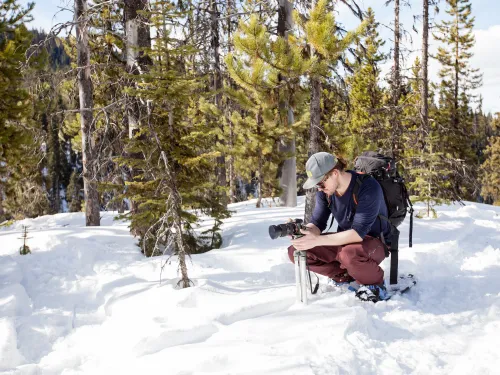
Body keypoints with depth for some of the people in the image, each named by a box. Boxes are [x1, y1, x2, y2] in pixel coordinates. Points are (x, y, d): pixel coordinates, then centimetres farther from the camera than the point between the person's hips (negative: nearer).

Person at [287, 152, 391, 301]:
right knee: (295, 251, -11)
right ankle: (347, 277, 2)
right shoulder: (324, 191, -8)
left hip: (374, 243, -6)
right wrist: (303, 230, -30)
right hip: (345, 240, 6)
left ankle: (375, 283, -8)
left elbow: (358, 233, -33)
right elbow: (317, 224, -5)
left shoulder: (368, 187, -27)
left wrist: (316, 240, -40)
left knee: (350, 254, -42)